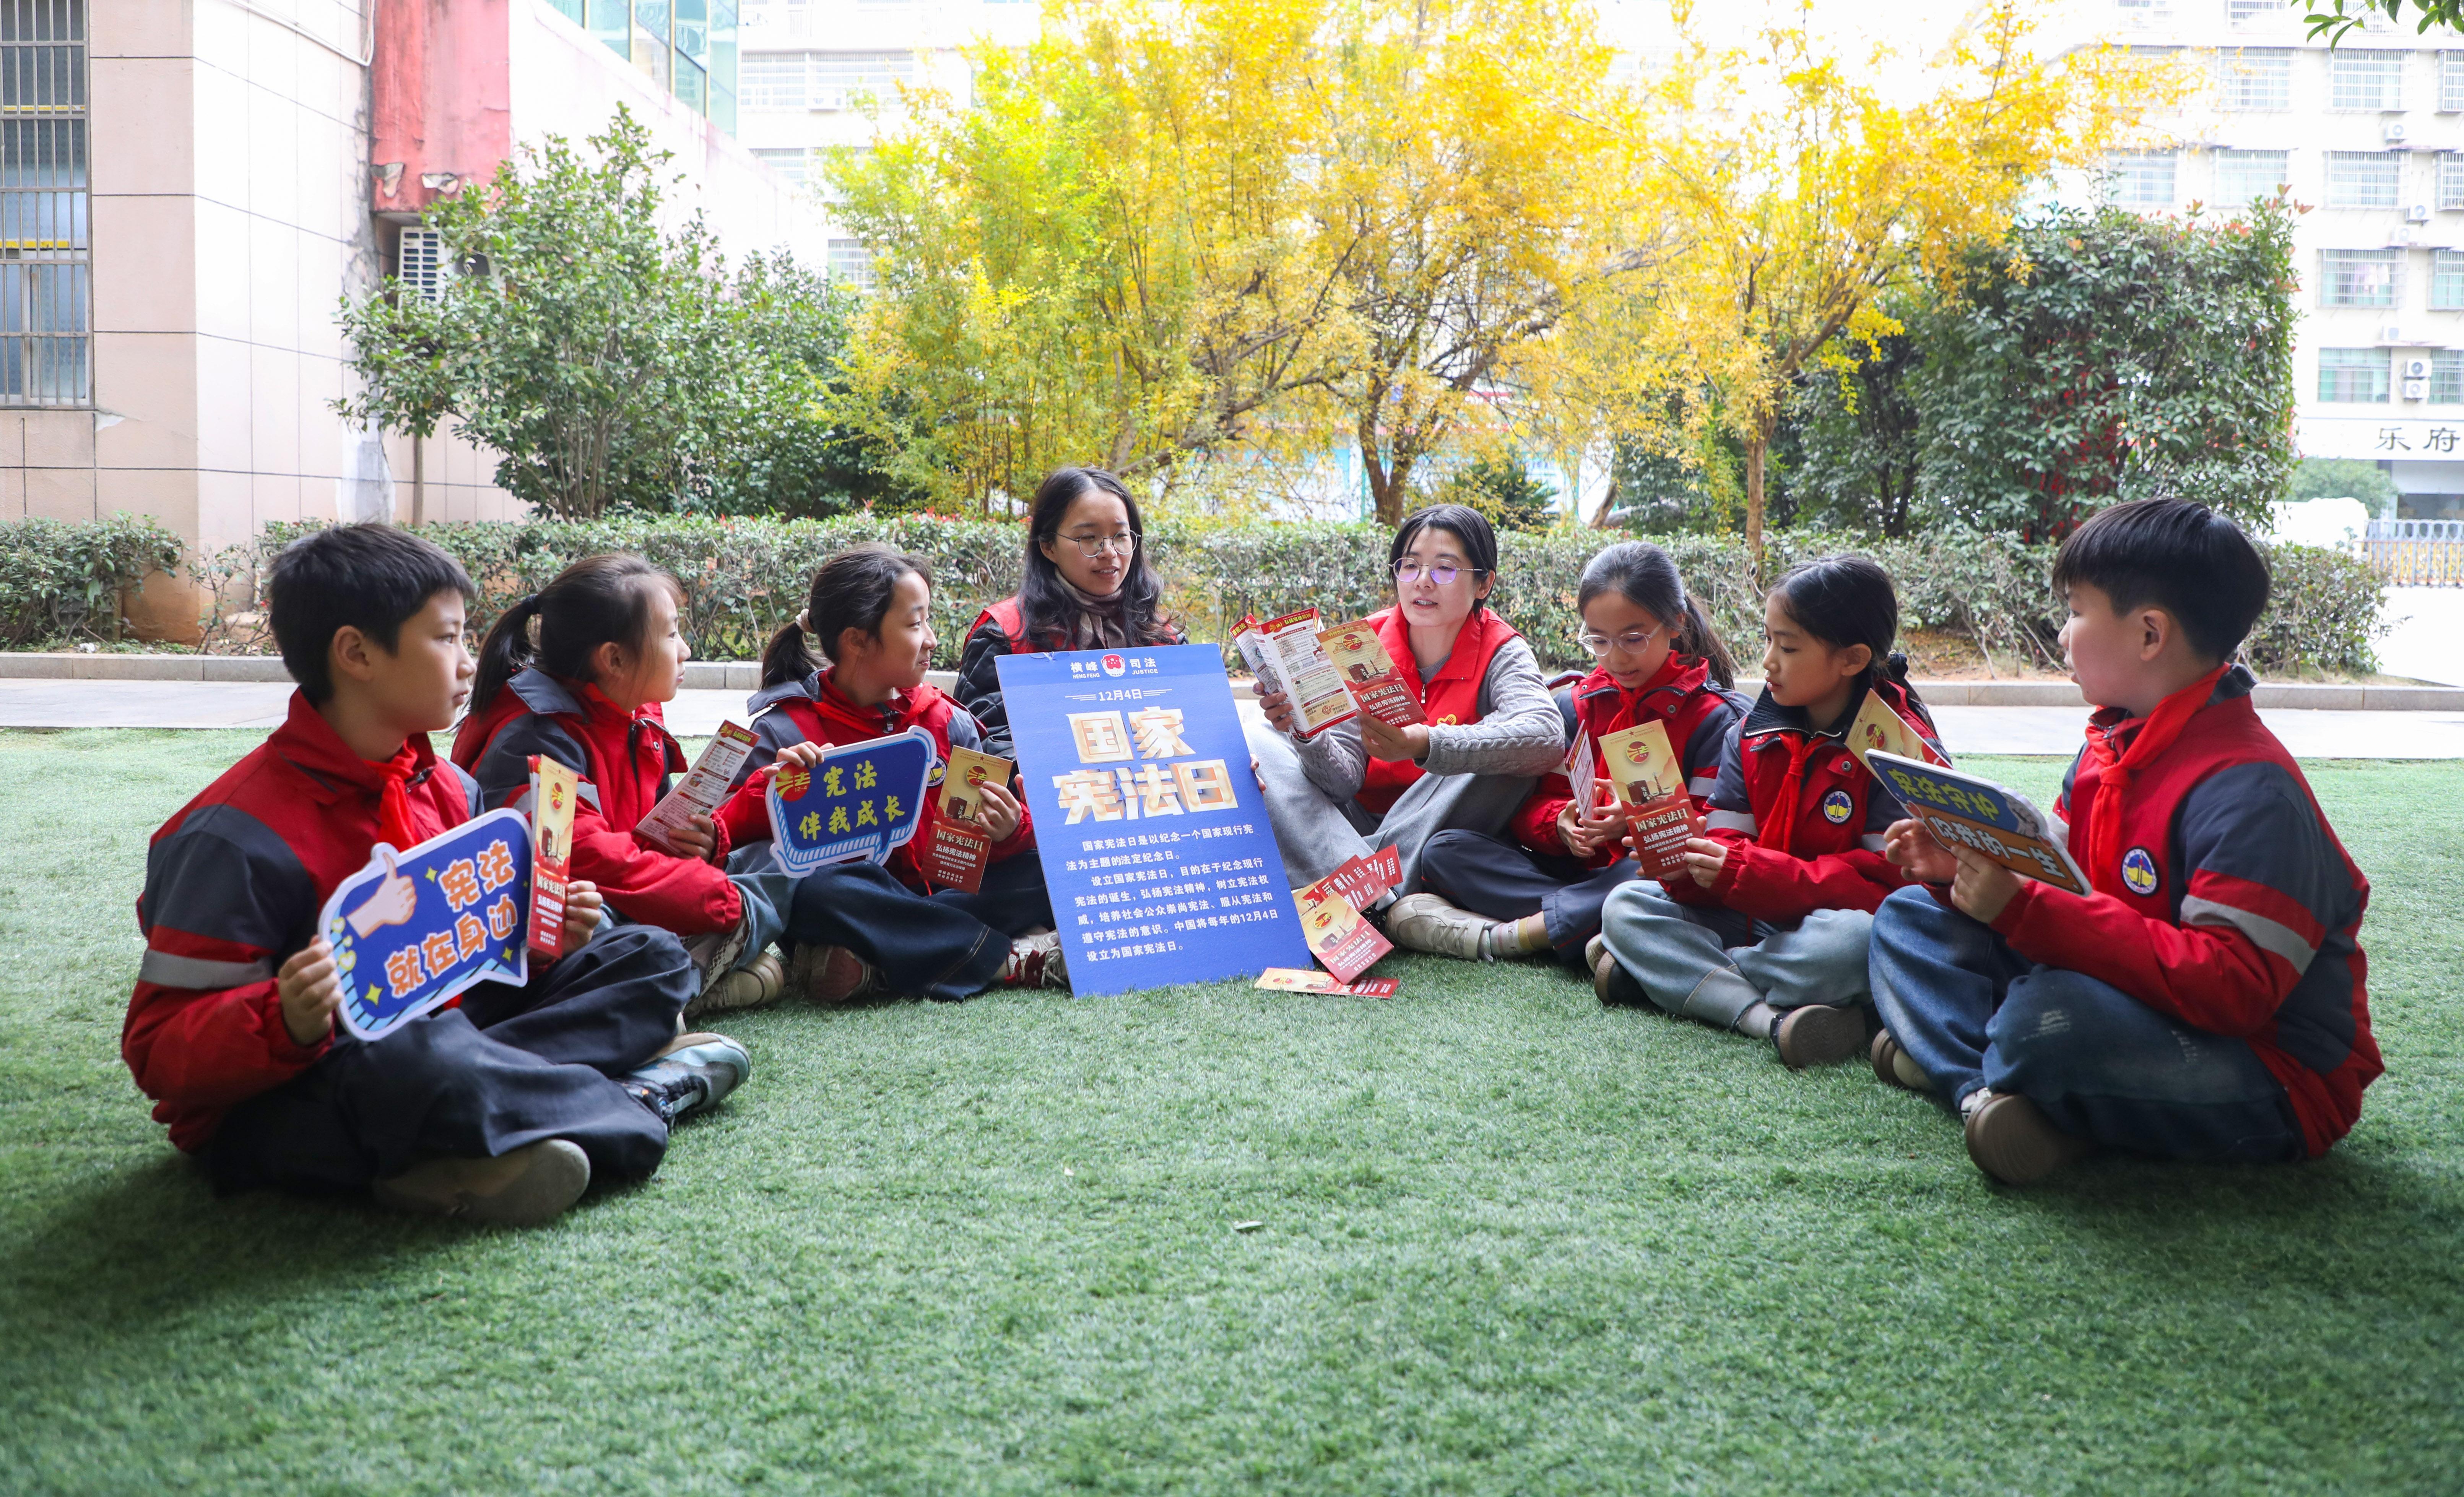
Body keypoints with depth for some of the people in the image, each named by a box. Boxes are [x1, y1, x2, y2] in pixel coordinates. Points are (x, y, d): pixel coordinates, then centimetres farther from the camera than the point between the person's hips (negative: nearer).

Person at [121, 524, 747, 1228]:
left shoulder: (449, 790, 5)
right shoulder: (242, 836, -19)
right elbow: (158, 1050, -18)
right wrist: (284, 1023, -37)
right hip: (279, 1105, -8)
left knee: (650, 958, 3)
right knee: (413, 1057, -42)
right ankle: (636, 1104, -15)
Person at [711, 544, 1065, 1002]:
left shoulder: (949, 723, 10)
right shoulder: (786, 732, -3)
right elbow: (724, 840, -10)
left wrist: (1008, 830, -18)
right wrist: (769, 789, -29)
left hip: (938, 896, 4)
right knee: (819, 891, -38)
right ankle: (1009, 960, -28)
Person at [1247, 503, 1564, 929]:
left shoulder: (1501, 653, -10)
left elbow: (1547, 737, -34)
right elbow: (1344, 778, -12)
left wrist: (1424, 745, -47)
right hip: (1358, 826, 3)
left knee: (1502, 749, -27)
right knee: (1259, 742, -16)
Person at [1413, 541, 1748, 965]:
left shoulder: (1715, 716, -1)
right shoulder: (1578, 706, 12)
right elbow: (1534, 803, 7)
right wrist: (1562, 823, -17)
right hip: (1575, 866, 4)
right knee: (1444, 850, -14)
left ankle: (1523, 931, -29)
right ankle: (1579, 924, -28)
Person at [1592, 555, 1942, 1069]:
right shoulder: (1751, 735, 7)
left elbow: (1886, 882, -17)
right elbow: (1729, 842, 5)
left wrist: (1748, 874, -24)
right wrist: (1688, 858, -21)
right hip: (1748, 921, 5)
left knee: (1855, 939, -39)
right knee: (1625, 903, -12)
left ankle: (1667, 975, -23)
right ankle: (1765, 1016, -32)